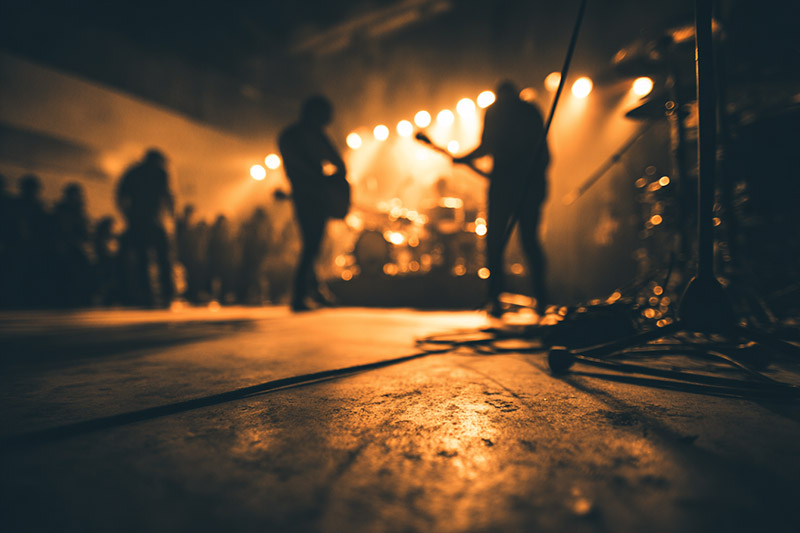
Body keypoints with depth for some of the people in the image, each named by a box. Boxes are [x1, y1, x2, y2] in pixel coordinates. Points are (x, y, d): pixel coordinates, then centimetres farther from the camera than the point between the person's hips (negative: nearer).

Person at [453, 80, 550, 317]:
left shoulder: (494, 110, 6)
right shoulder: (533, 110, 19)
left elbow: (487, 146, -6)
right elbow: (545, 151, 13)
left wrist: (462, 158, 9)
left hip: (504, 180, -4)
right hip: (533, 182, 4)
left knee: (495, 240, 2)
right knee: (530, 239, 13)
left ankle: (495, 299, -4)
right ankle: (541, 297, 8)